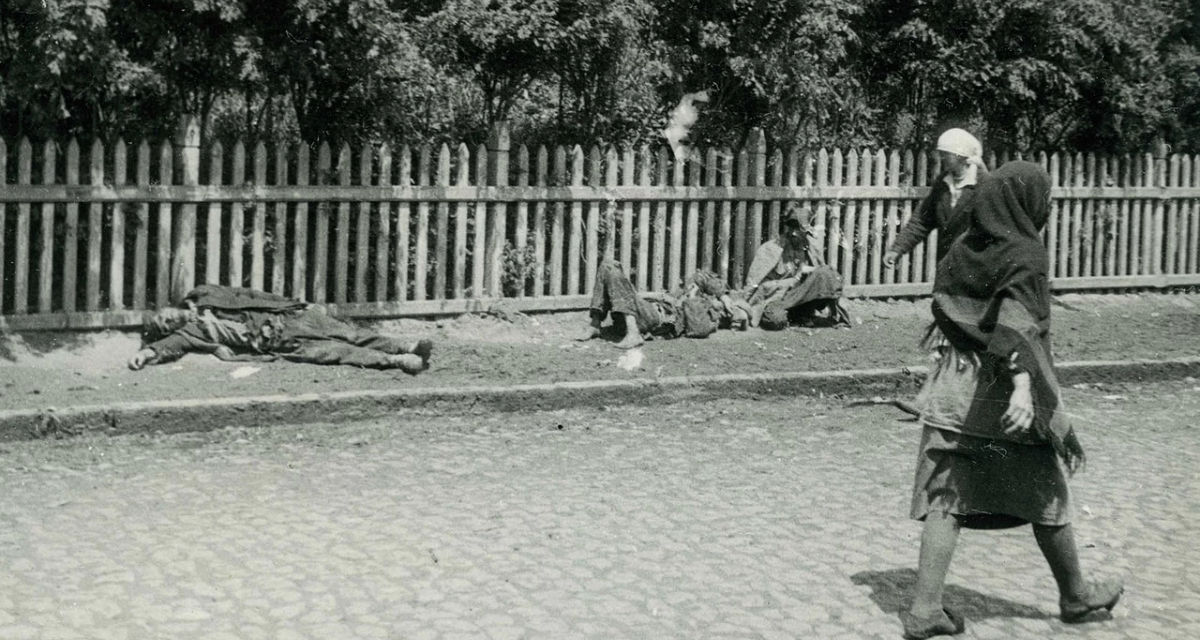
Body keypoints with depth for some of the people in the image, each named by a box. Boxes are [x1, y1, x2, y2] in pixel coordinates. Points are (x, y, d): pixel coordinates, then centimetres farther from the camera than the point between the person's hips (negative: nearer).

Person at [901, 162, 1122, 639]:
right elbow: (1018, 321, -26)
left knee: (945, 498, 4)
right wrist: (1023, 385, -36)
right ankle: (1075, 595, 30)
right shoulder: (1025, 254, -13)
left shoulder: (961, 250, 6)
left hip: (953, 390, 6)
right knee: (1046, 496, 12)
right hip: (1007, 398, -5)